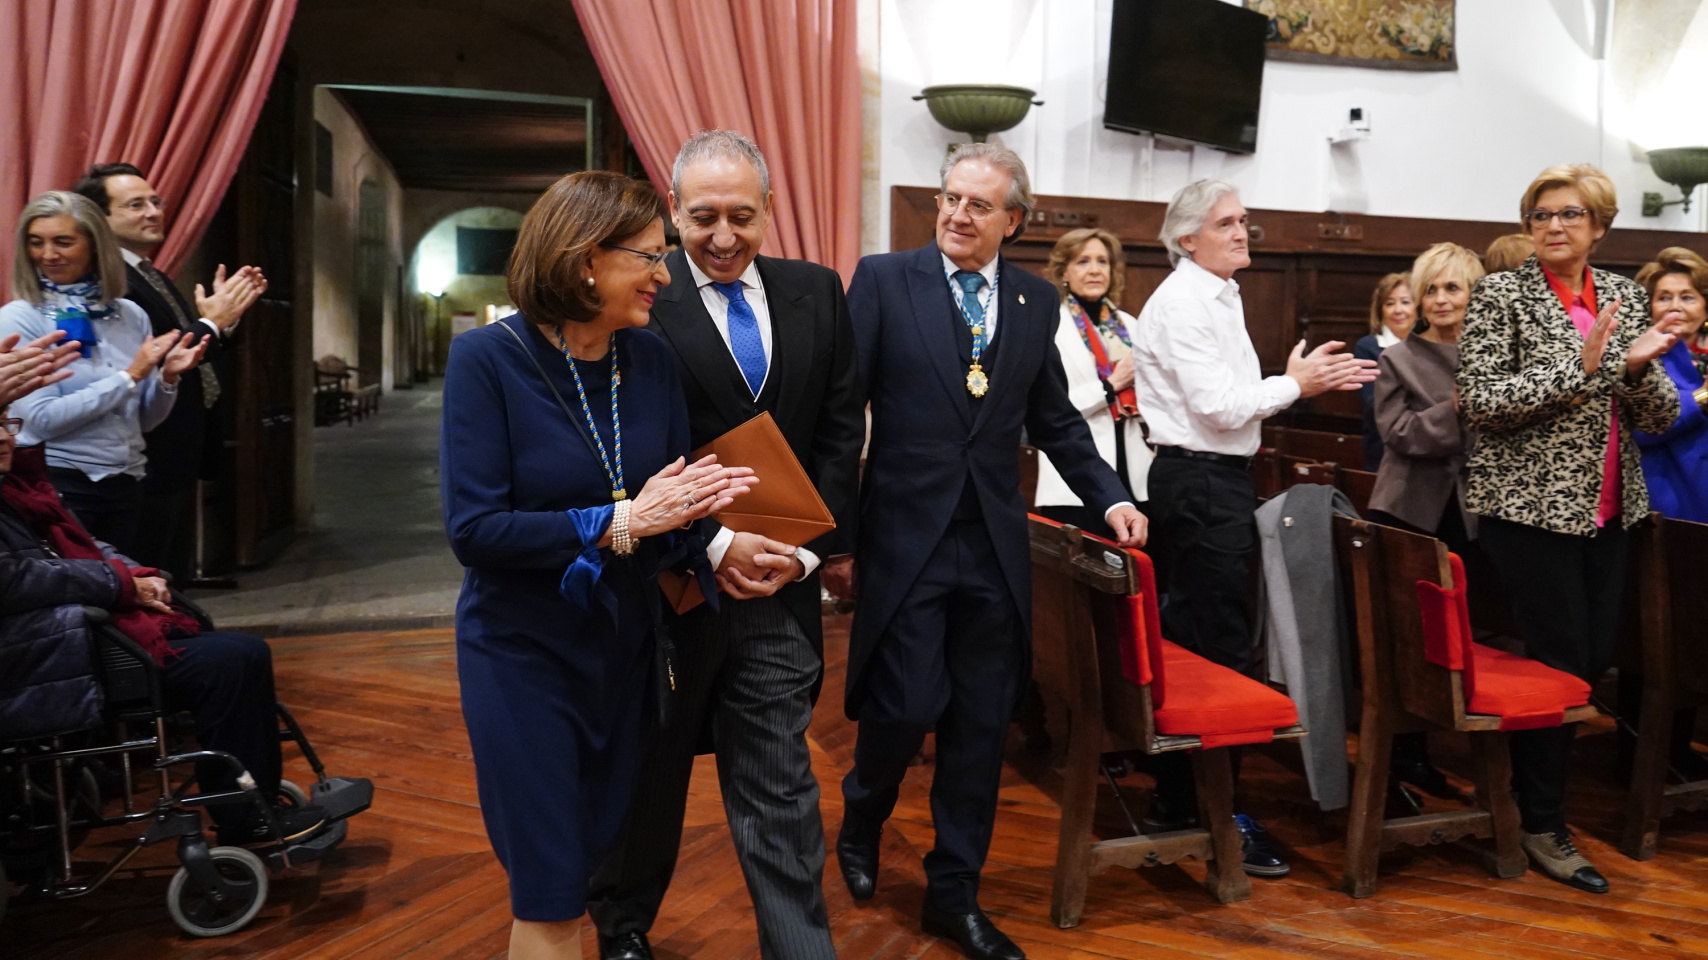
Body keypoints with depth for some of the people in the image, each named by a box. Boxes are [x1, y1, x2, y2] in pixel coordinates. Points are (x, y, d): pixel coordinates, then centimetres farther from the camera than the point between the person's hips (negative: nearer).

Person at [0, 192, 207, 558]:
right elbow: (42, 420, -16)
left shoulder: (131, 315, 6)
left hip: (126, 485, 4)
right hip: (58, 486, -4)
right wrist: (129, 376, -16)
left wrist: (167, 378, -8)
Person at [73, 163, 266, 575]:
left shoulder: (156, 278, 16)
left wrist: (226, 314, 2)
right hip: (148, 463, -10)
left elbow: (199, 359, 16)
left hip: (181, 458, 10)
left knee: (172, 575, 18)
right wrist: (210, 324, -17)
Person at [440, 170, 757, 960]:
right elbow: (472, 528, -19)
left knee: (600, 863, 16)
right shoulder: (487, 359, -14)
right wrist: (617, 524, -24)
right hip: (523, 653, -4)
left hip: (628, 648, 5)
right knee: (550, 895, 2)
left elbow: (674, 495, 2)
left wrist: (704, 518, -21)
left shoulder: (650, 360, -1)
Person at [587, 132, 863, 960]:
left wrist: (808, 548, -5)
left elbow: (841, 426, 5)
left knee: (780, 787, 7)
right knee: (647, 776, 18)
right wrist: (714, 544, -18)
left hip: (778, 581, 2)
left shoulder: (816, 293, 5)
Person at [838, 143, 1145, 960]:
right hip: (905, 533, -3)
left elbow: (1054, 418, 15)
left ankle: (954, 893, 25)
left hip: (994, 545, 4)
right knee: (906, 707, -3)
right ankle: (861, 821, 32)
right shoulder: (883, 280, -3)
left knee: (980, 725, 8)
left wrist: (1110, 497, 5)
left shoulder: (1035, 301, 9)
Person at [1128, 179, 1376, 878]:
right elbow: (1219, 406, -18)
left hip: (1216, 479, 10)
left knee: (1188, 638, 12)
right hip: (1201, 482, -10)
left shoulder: (1220, 298, 20)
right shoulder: (1182, 303, -12)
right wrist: (1295, 383, -6)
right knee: (1219, 646, -6)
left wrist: (1307, 379, 7)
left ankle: (1176, 800, 21)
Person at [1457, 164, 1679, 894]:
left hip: (1606, 511, 6)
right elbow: (1479, 401, -15)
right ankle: (1542, 826, 12)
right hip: (1530, 506, -6)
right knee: (1560, 663, -2)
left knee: (1598, 656, 10)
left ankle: (1533, 775, 30)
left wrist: (1639, 368, -12)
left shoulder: (1624, 297, 10)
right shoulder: (1501, 296, -5)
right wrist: (1578, 367, -21)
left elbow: (1661, 417, 8)